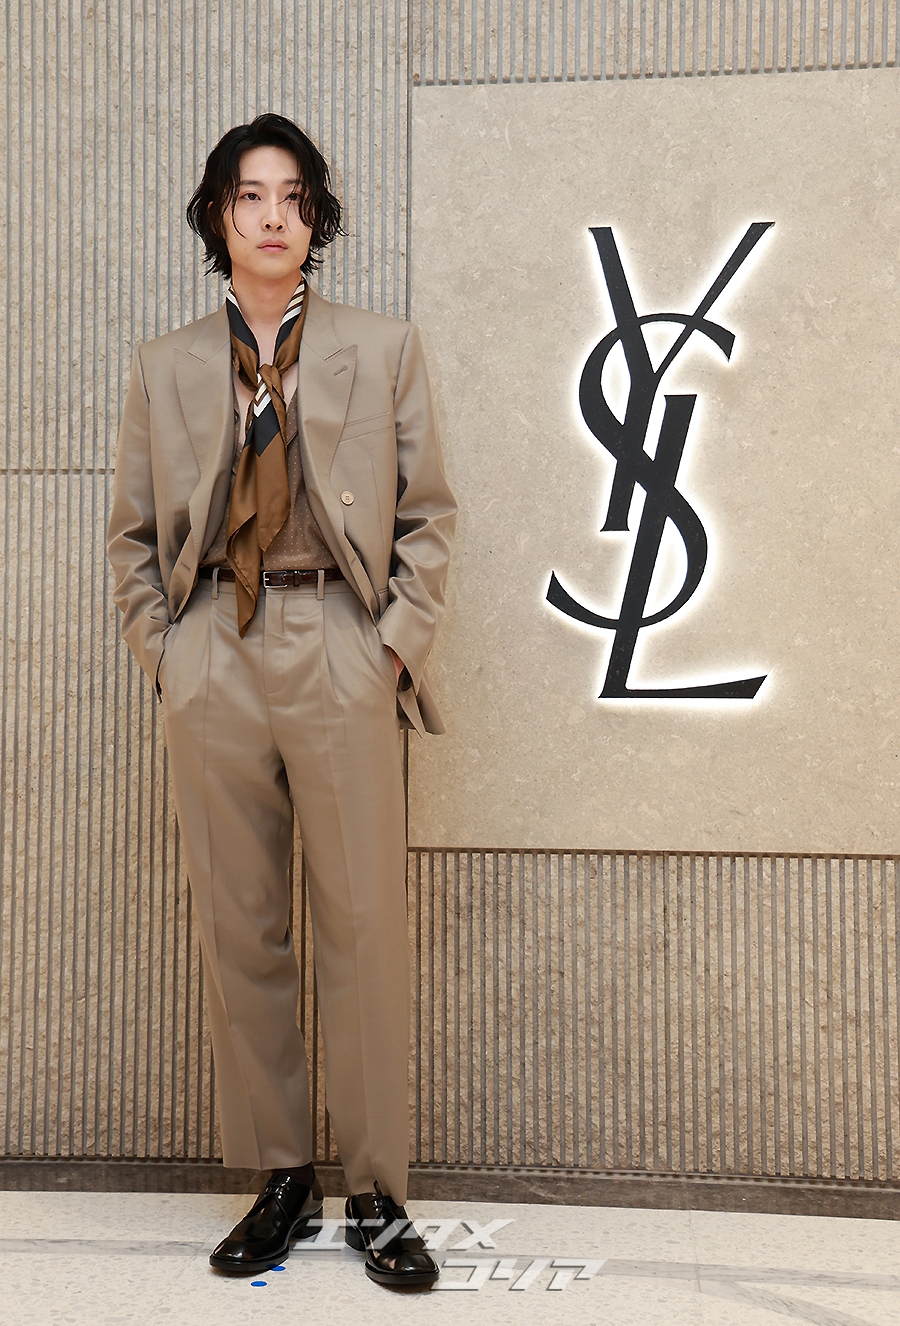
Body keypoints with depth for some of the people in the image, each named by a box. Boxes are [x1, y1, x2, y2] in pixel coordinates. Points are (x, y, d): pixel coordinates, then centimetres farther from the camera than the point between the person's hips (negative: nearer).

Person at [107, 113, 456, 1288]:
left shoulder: (384, 349, 8)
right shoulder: (166, 366, 11)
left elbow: (428, 516, 5)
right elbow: (133, 531, 13)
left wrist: (397, 646, -4)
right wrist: (159, 651, 2)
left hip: (342, 661, -2)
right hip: (214, 665, 2)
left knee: (364, 928, 0)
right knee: (237, 928, 6)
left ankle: (377, 1194, 15)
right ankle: (280, 1180, 22)